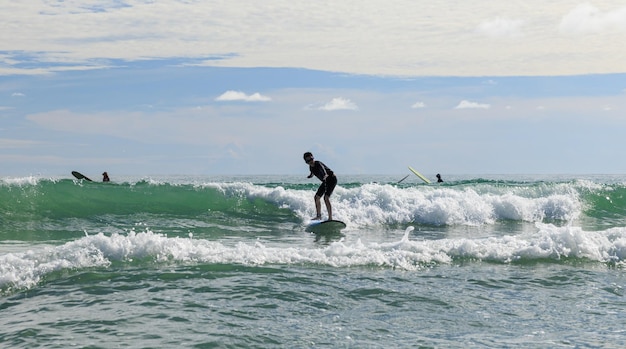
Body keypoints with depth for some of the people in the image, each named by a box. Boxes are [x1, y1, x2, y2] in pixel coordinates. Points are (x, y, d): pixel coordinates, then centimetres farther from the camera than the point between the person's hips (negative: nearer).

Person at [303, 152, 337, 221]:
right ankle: (319, 216, 27)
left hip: (332, 179, -9)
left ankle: (330, 218, -23)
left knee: (326, 198, -22)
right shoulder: (311, 167, -1)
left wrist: (325, 175, -67)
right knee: (317, 197, 12)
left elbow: (323, 169, -50)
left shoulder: (318, 164, -27)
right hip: (325, 181, 9)